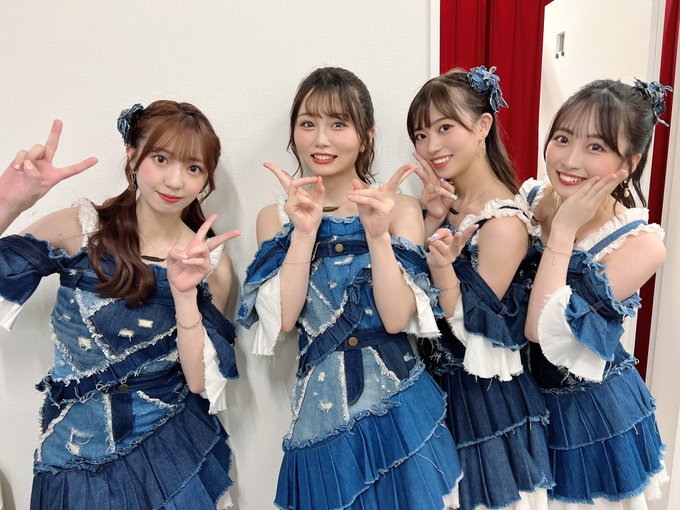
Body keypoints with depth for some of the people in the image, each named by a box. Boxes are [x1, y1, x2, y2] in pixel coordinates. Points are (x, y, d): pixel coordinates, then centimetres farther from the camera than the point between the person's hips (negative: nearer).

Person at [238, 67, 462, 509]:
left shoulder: (399, 208, -3)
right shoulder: (276, 217, 1)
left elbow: (396, 319, -12)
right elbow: (282, 319, -10)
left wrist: (377, 233, -23)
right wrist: (304, 231, -18)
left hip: (396, 406, 0)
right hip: (320, 409, 1)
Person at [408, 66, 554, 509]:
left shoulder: (504, 223, -24)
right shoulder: (447, 201, -2)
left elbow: (475, 330, -21)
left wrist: (444, 269, -36)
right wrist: (433, 221, -15)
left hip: (482, 394, -7)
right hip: (437, 379, 7)